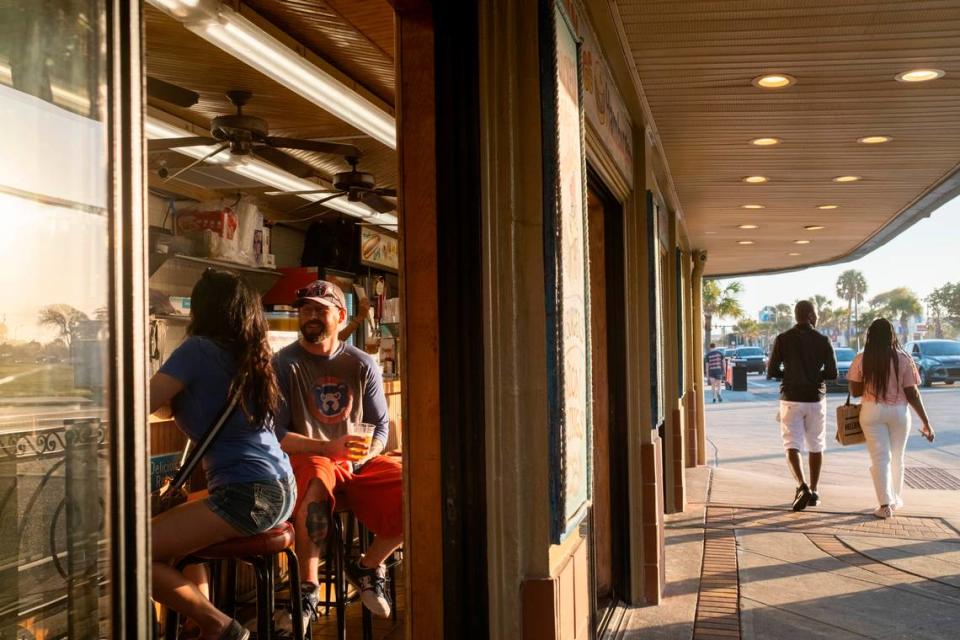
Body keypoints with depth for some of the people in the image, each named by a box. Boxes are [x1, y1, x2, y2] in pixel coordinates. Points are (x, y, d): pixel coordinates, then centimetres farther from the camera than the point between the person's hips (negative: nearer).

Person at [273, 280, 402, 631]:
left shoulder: (362, 364, 9)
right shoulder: (284, 364, -2)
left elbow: (381, 427, 11)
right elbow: (274, 434, -10)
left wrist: (363, 455, -12)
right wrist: (327, 447, -23)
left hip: (358, 464, 4)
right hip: (305, 459, -4)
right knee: (316, 477, -40)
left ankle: (367, 567, 5)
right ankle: (308, 589, -25)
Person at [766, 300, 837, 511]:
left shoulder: (783, 339, -3)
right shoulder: (822, 340, -2)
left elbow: (771, 372, -3)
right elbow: (832, 373, -4)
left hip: (791, 397, -1)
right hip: (815, 398, 1)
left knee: (792, 445, -2)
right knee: (815, 446, 13)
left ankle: (802, 486, -22)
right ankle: (813, 492, 18)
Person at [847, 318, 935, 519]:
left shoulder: (861, 360, -7)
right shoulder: (904, 360, -8)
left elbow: (855, 391, -3)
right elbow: (912, 394, -7)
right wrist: (926, 422, -1)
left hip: (872, 412, -1)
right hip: (899, 412, 1)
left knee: (880, 458, 2)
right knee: (897, 457, 18)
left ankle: (885, 504, -7)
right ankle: (896, 499, 31)